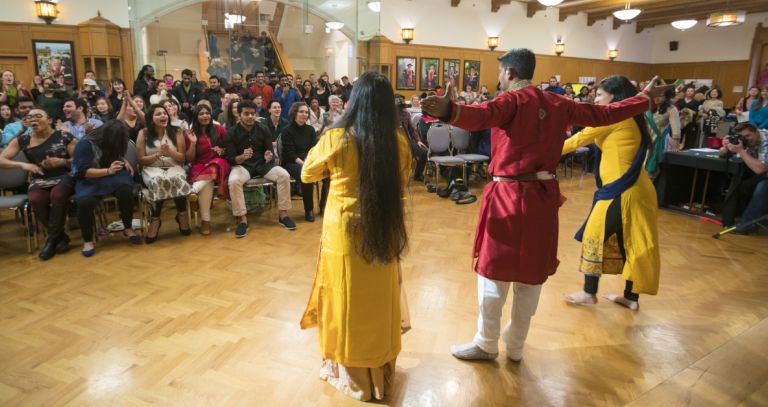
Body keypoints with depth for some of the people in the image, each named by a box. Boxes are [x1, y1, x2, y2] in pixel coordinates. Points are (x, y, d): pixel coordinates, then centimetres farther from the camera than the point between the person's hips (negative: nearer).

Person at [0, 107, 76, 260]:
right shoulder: (21, 140, 6)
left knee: (57, 194, -37)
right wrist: (22, 164, -18)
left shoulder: (65, 137, 0)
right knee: (36, 200, -33)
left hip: (63, 177, -2)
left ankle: (52, 240, -19)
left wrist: (62, 162, -20)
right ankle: (61, 236, -13)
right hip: (39, 181, 2)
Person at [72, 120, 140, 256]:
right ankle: (87, 240, -12)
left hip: (111, 177, 4)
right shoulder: (85, 144, -15)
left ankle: (128, 228, -11)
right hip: (89, 180, -4)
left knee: (126, 190, -32)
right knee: (85, 203, -35)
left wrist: (124, 161, 1)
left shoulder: (113, 144, 2)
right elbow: (84, 171, -20)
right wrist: (108, 171, -35)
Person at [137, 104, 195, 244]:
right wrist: (158, 154, -13)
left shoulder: (176, 132, 7)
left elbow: (182, 158, 5)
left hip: (174, 167, 1)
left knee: (178, 179, -35)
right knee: (158, 181, -37)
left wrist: (169, 150, -14)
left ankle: (181, 215, -13)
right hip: (152, 169, -1)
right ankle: (155, 220, -21)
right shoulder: (143, 134, 5)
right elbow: (141, 160, 3)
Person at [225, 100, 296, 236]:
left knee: (284, 175, -24)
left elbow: (269, 151, 3)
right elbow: (231, 159, -8)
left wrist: (268, 156, -24)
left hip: (262, 164, 2)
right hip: (242, 165, -2)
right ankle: (242, 219, -22)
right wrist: (242, 157, -31)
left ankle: (283, 215, -13)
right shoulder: (230, 133, -5)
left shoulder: (263, 130, 2)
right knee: (234, 180, -35)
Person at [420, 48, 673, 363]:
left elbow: (480, 116, -32)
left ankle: (487, 344, 22)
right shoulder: (557, 104, 8)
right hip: (544, 197, 7)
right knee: (531, 275, 15)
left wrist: (448, 111, -51)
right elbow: (604, 114, 17)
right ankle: (515, 346, 31)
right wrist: (647, 98, 32)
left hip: (509, 196, -6)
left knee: (494, 272, 7)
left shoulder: (512, 101, -10)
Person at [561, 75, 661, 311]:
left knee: (595, 236, 2)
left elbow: (580, 139, -6)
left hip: (620, 191, -9)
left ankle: (589, 293, 12)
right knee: (631, 242, 13)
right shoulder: (632, 118, 15)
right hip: (636, 188, 9)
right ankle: (631, 297, 23)